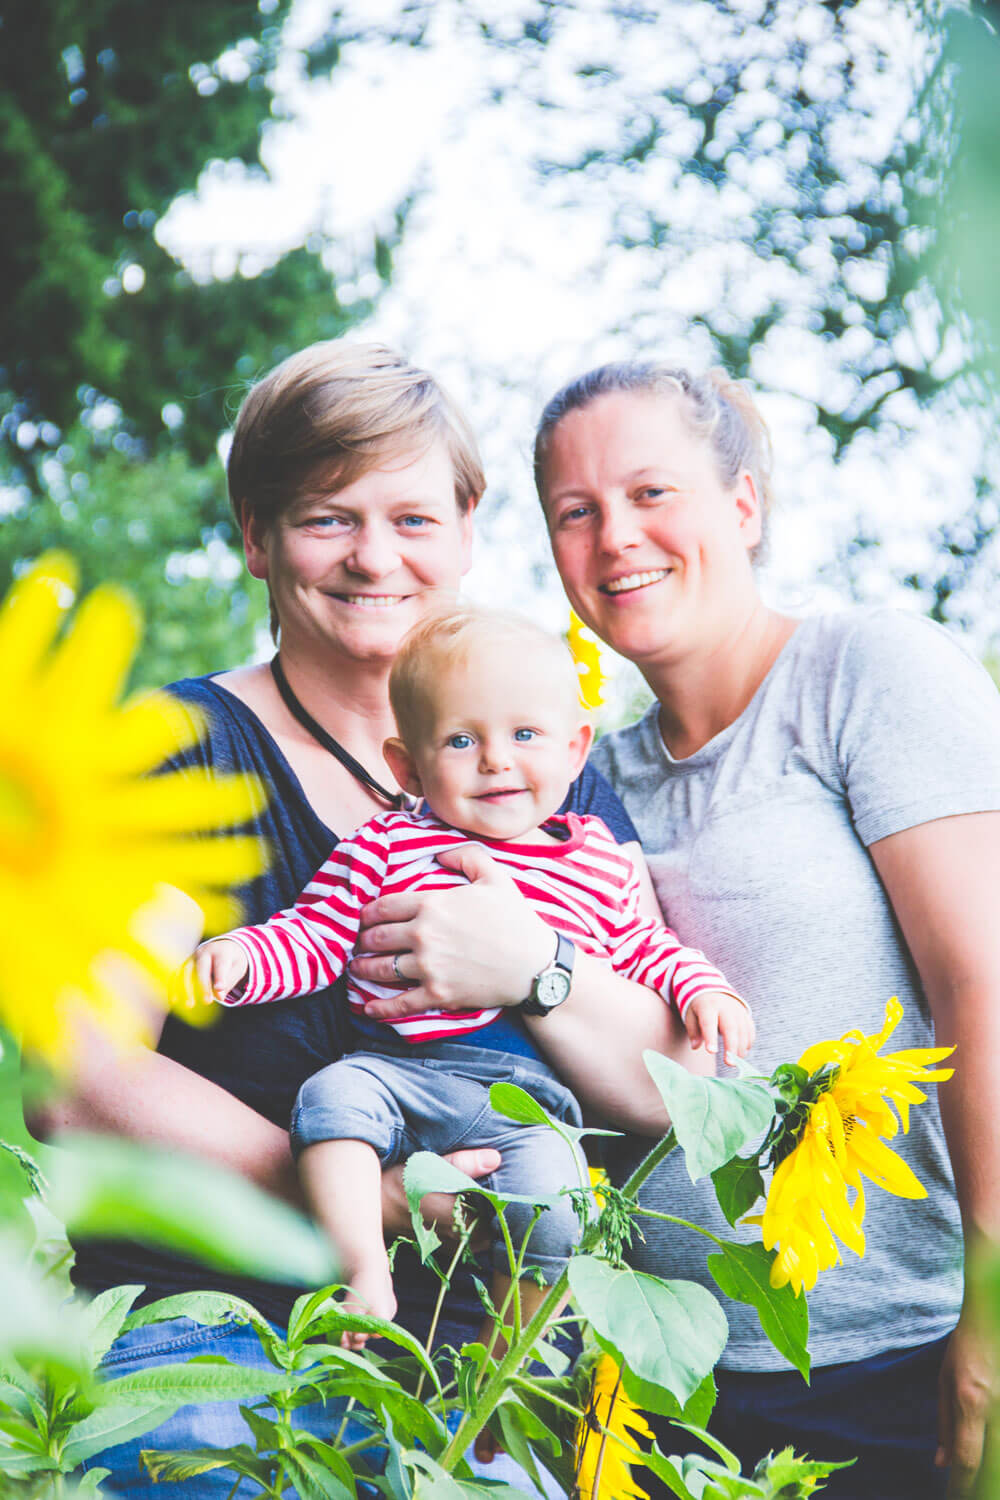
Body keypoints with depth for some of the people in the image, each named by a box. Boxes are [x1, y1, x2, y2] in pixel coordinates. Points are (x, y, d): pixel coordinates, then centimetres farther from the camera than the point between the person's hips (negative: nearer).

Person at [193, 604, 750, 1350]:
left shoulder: (599, 861, 15)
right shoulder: (385, 847, 10)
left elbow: (642, 948, 28)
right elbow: (315, 938, 8)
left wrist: (702, 987, 11)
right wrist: (241, 958, -9)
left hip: (527, 1095, 1)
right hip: (397, 1070, 0)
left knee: (551, 1197, -23)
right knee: (333, 1095, -30)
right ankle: (366, 1273, -22)